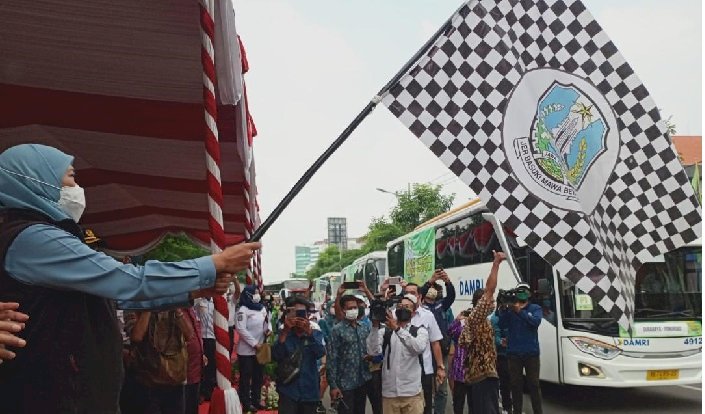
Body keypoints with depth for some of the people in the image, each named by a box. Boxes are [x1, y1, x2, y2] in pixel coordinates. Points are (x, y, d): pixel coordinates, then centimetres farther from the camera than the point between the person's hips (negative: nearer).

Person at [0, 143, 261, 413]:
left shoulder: (43, 237, 15)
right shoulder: (30, 238, -17)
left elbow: (114, 292, 12)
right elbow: (130, 282, -22)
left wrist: (195, 291, 4)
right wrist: (217, 264, -14)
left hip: (78, 391, 10)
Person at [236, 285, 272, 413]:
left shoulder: (262, 308, 8)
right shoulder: (243, 309, -13)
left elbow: (268, 321, 19)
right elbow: (241, 328, -19)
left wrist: (269, 329, -5)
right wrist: (254, 343, -18)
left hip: (260, 349, 7)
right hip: (246, 350, -7)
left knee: (258, 376, 15)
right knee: (246, 377, 3)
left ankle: (255, 401, 28)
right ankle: (246, 403, 13)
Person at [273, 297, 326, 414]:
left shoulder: (316, 334, 3)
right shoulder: (284, 334, 2)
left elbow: (320, 353, -15)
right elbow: (275, 356, -13)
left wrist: (309, 332, -29)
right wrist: (285, 331, -23)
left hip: (309, 391, 1)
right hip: (288, 391, -1)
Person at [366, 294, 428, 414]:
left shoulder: (420, 331, 4)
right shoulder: (384, 332, 7)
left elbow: (419, 347, -18)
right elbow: (373, 351, -9)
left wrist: (397, 328, -25)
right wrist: (375, 326, -17)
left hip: (412, 393, -1)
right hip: (388, 393, 1)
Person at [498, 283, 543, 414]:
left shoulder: (535, 308, 4)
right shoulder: (509, 309, 4)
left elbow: (536, 321, -15)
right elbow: (502, 325, -6)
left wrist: (520, 311, -25)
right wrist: (504, 309, -20)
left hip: (531, 353, -1)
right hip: (513, 353, 1)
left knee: (534, 384, 3)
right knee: (516, 384, 6)